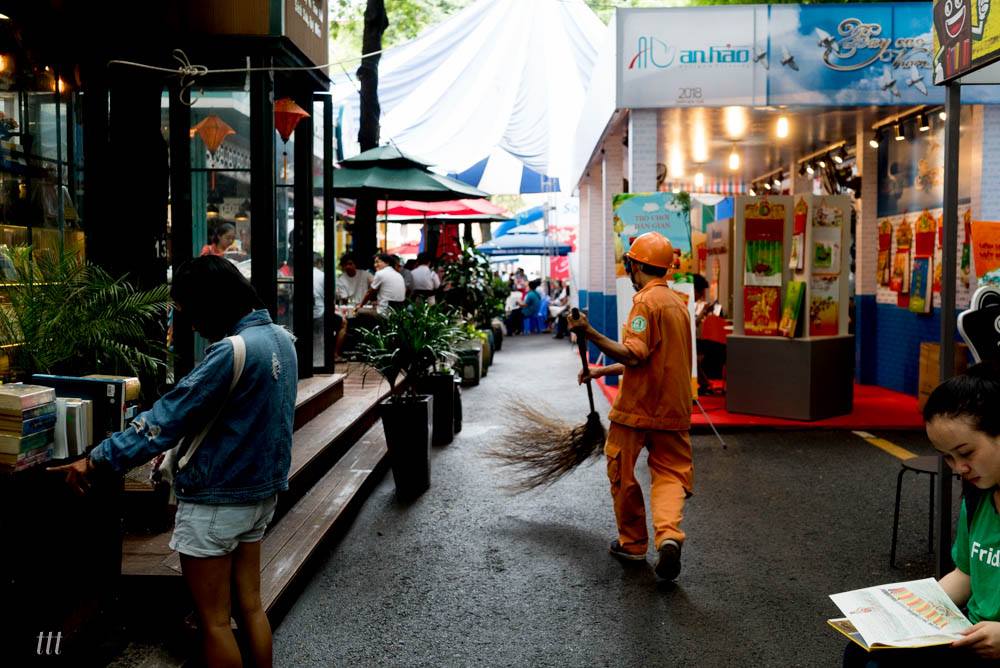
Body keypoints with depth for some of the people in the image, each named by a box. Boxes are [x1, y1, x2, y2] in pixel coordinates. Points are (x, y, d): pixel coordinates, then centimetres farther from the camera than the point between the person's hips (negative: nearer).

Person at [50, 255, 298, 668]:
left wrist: (95, 461, -13)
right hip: (260, 492, 8)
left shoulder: (231, 351, -24)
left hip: (215, 502, -8)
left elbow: (168, 417, -21)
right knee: (250, 607, 18)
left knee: (213, 620, 6)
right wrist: (177, 447, 13)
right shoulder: (280, 339, 4)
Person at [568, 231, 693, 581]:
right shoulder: (678, 301, 14)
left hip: (637, 407, -7)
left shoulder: (646, 300, -13)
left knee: (623, 474, 11)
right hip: (674, 408, 7)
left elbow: (634, 356, -23)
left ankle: (633, 542, 23)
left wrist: (589, 333, -23)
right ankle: (668, 534, -14)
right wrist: (603, 370, 22)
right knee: (670, 473, 9)